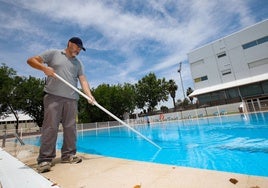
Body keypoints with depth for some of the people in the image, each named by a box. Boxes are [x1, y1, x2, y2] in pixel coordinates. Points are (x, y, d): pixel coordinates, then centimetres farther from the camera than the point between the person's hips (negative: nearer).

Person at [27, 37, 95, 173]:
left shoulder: (78, 63, 18)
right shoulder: (53, 53, 11)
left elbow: (83, 80, 7)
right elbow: (31, 60, 9)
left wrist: (89, 95, -8)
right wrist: (44, 68, -12)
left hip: (71, 99, 4)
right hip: (53, 96, -3)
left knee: (70, 127, 3)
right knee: (50, 127, -5)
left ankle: (68, 155, 14)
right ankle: (45, 159, 3)